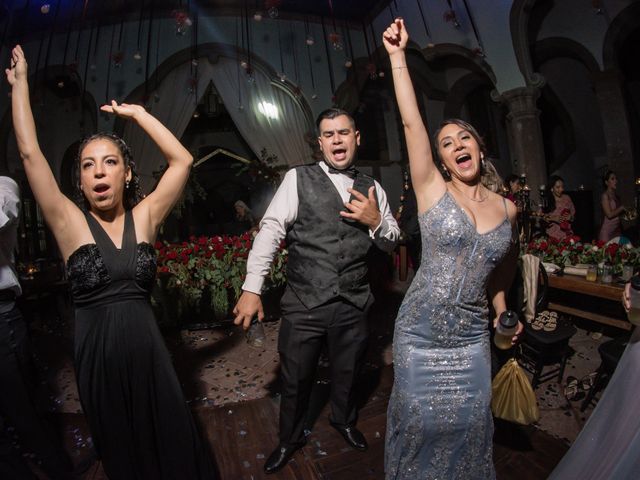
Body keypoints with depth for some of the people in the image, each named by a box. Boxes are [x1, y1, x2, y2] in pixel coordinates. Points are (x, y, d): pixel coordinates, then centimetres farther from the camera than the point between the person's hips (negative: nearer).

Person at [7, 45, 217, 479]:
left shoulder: (144, 217, -2)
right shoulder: (71, 224, -4)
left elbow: (182, 160, -4)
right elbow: (30, 153, -5)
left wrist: (137, 113, 1)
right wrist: (20, 82, 4)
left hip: (148, 350, 1)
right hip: (97, 355, 0)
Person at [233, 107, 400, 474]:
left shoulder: (372, 187, 9)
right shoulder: (298, 179, -3)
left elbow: (392, 242, 15)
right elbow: (270, 230, -9)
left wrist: (376, 221, -7)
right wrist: (252, 289, -15)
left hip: (354, 305, 3)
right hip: (304, 304, -3)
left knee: (348, 374, 23)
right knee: (295, 379, 15)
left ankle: (344, 420, 54)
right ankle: (290, 438, 44)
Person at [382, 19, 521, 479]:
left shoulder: (508, 209, 3)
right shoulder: (433, 191, -9)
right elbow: (411, 121, -16)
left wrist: (501, 309, 14)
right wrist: (398, 55, -14)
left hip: (473, 336, 3)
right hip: (420, 332, -3)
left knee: (472, 421, 16)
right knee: (421, 420, 12)